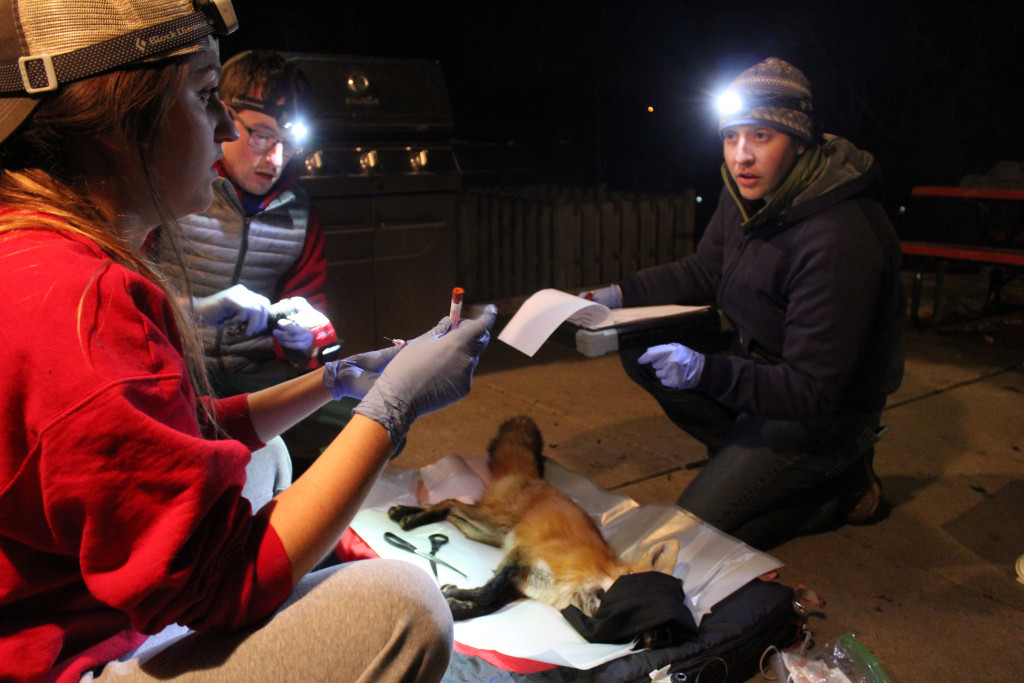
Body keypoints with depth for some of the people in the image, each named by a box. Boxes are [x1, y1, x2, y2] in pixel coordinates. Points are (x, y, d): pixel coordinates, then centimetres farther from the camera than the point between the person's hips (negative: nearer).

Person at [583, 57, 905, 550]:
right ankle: (748, 455, 6)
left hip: (825, 413, -8)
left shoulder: (838, 241, -33)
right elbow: (703, 272, 9)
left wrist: (705, 370, -43)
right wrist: (617, 297, -4)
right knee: (640, 350, -4)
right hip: (759, 361, 8)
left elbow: (813, 392, -30)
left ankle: (841, 484, 7)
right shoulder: (747, 192, -7)